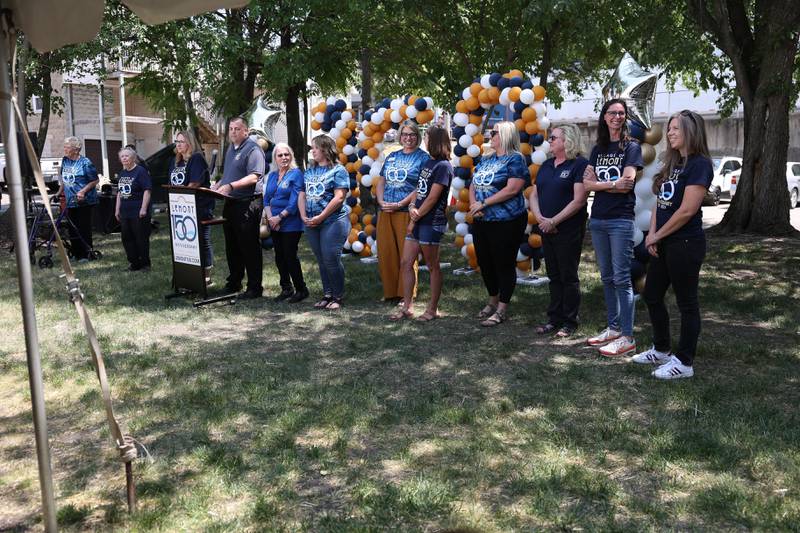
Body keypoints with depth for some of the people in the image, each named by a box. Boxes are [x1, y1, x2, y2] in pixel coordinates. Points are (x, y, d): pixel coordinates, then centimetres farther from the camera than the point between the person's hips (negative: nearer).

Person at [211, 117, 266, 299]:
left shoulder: (252, 149, -10)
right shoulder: (230, 149, 19)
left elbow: (254, 176, -22)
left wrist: (231, 186, -28)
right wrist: (217, 185, 12)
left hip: (247, 204, -9)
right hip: (230, 203, 9)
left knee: (249, 247, -5)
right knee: (232, 246, 15)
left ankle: (254, 287, 2)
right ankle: (234, 282, 26)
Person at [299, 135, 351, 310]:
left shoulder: (338, 170, -5)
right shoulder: (309, 170, 15)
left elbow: (339, 197, -14)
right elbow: (302, 195, 15)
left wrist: (320, 217, -16)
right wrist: (304, 217, 0)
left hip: (333, 221, -6)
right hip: (311, 223, 7)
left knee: (331, 260, -7)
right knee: (321, 261, 10)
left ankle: (338, 297, 5)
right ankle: (327, 295, 19)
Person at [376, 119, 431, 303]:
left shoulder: (423, 157, 0)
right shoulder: (391, 156, 17)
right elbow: (381, 182, 16)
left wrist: (399, 204, -15)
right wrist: (381, 201, -3)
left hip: (406, 212, -5)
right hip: (385, 212, 6)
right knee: (386, 254, 7)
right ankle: (389, 292, 19)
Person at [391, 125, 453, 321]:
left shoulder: (443, 166, -12)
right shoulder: (428, 162, 16)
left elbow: (432, 198, -15)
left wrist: (415, 218, -9)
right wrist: (412, 208, -4)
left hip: (431, 223, -9)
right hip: (417, 221, 9)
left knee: (432, 267, 2)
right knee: (406, 264, 7)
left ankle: (433, 309, 13)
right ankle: (407, 307, 15)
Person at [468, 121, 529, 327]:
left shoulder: (515, 159, -7)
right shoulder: (485, 159, 16)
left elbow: (513, 189, -19)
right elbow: (473, 186, 16)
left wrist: (484, 203, -16)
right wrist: (474, 205, -5)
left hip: (505, 222, -8)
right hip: (481, 222, 8)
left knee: (504, 265, 1)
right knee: (484, 263, 15)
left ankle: (502, 310, 12)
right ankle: (492, 301, 33)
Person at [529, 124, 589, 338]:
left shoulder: (580, 164, -9)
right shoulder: (547, 165, 13)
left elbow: (579, 200, -17)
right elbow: (533, 195, 12)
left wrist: (554, 221, -17)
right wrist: (540, 217, -6)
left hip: (569, 230, -7)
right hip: (547, 230, 7)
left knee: (568, 277, 2)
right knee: (554, 276, 13)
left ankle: (570, 322, 13)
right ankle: (554, 318, 22)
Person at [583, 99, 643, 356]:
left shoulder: (631, 147, -1)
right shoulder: (598, 149, 14)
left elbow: (627, 184, -13)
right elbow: (587, 184, 2)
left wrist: (597, 183, -5)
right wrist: (613, 184, -11)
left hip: (621, 220, -6)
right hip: (597, 219, 6)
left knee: (621, 278, -6)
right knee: (607, 277, 11)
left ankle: (627, 337, -2)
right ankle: (613, 328, 21)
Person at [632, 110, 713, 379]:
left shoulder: (700, 164, -13)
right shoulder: (673, 163, 13)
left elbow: (687, 210, -20)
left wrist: (658, 236, -11)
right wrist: (652, 234, -2)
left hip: (685, 243, -9)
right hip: (664, 244, 9)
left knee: (686, 302, 2)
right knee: (652, 296, 16)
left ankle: (684, 362, 13)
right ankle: (661, 350, 32)